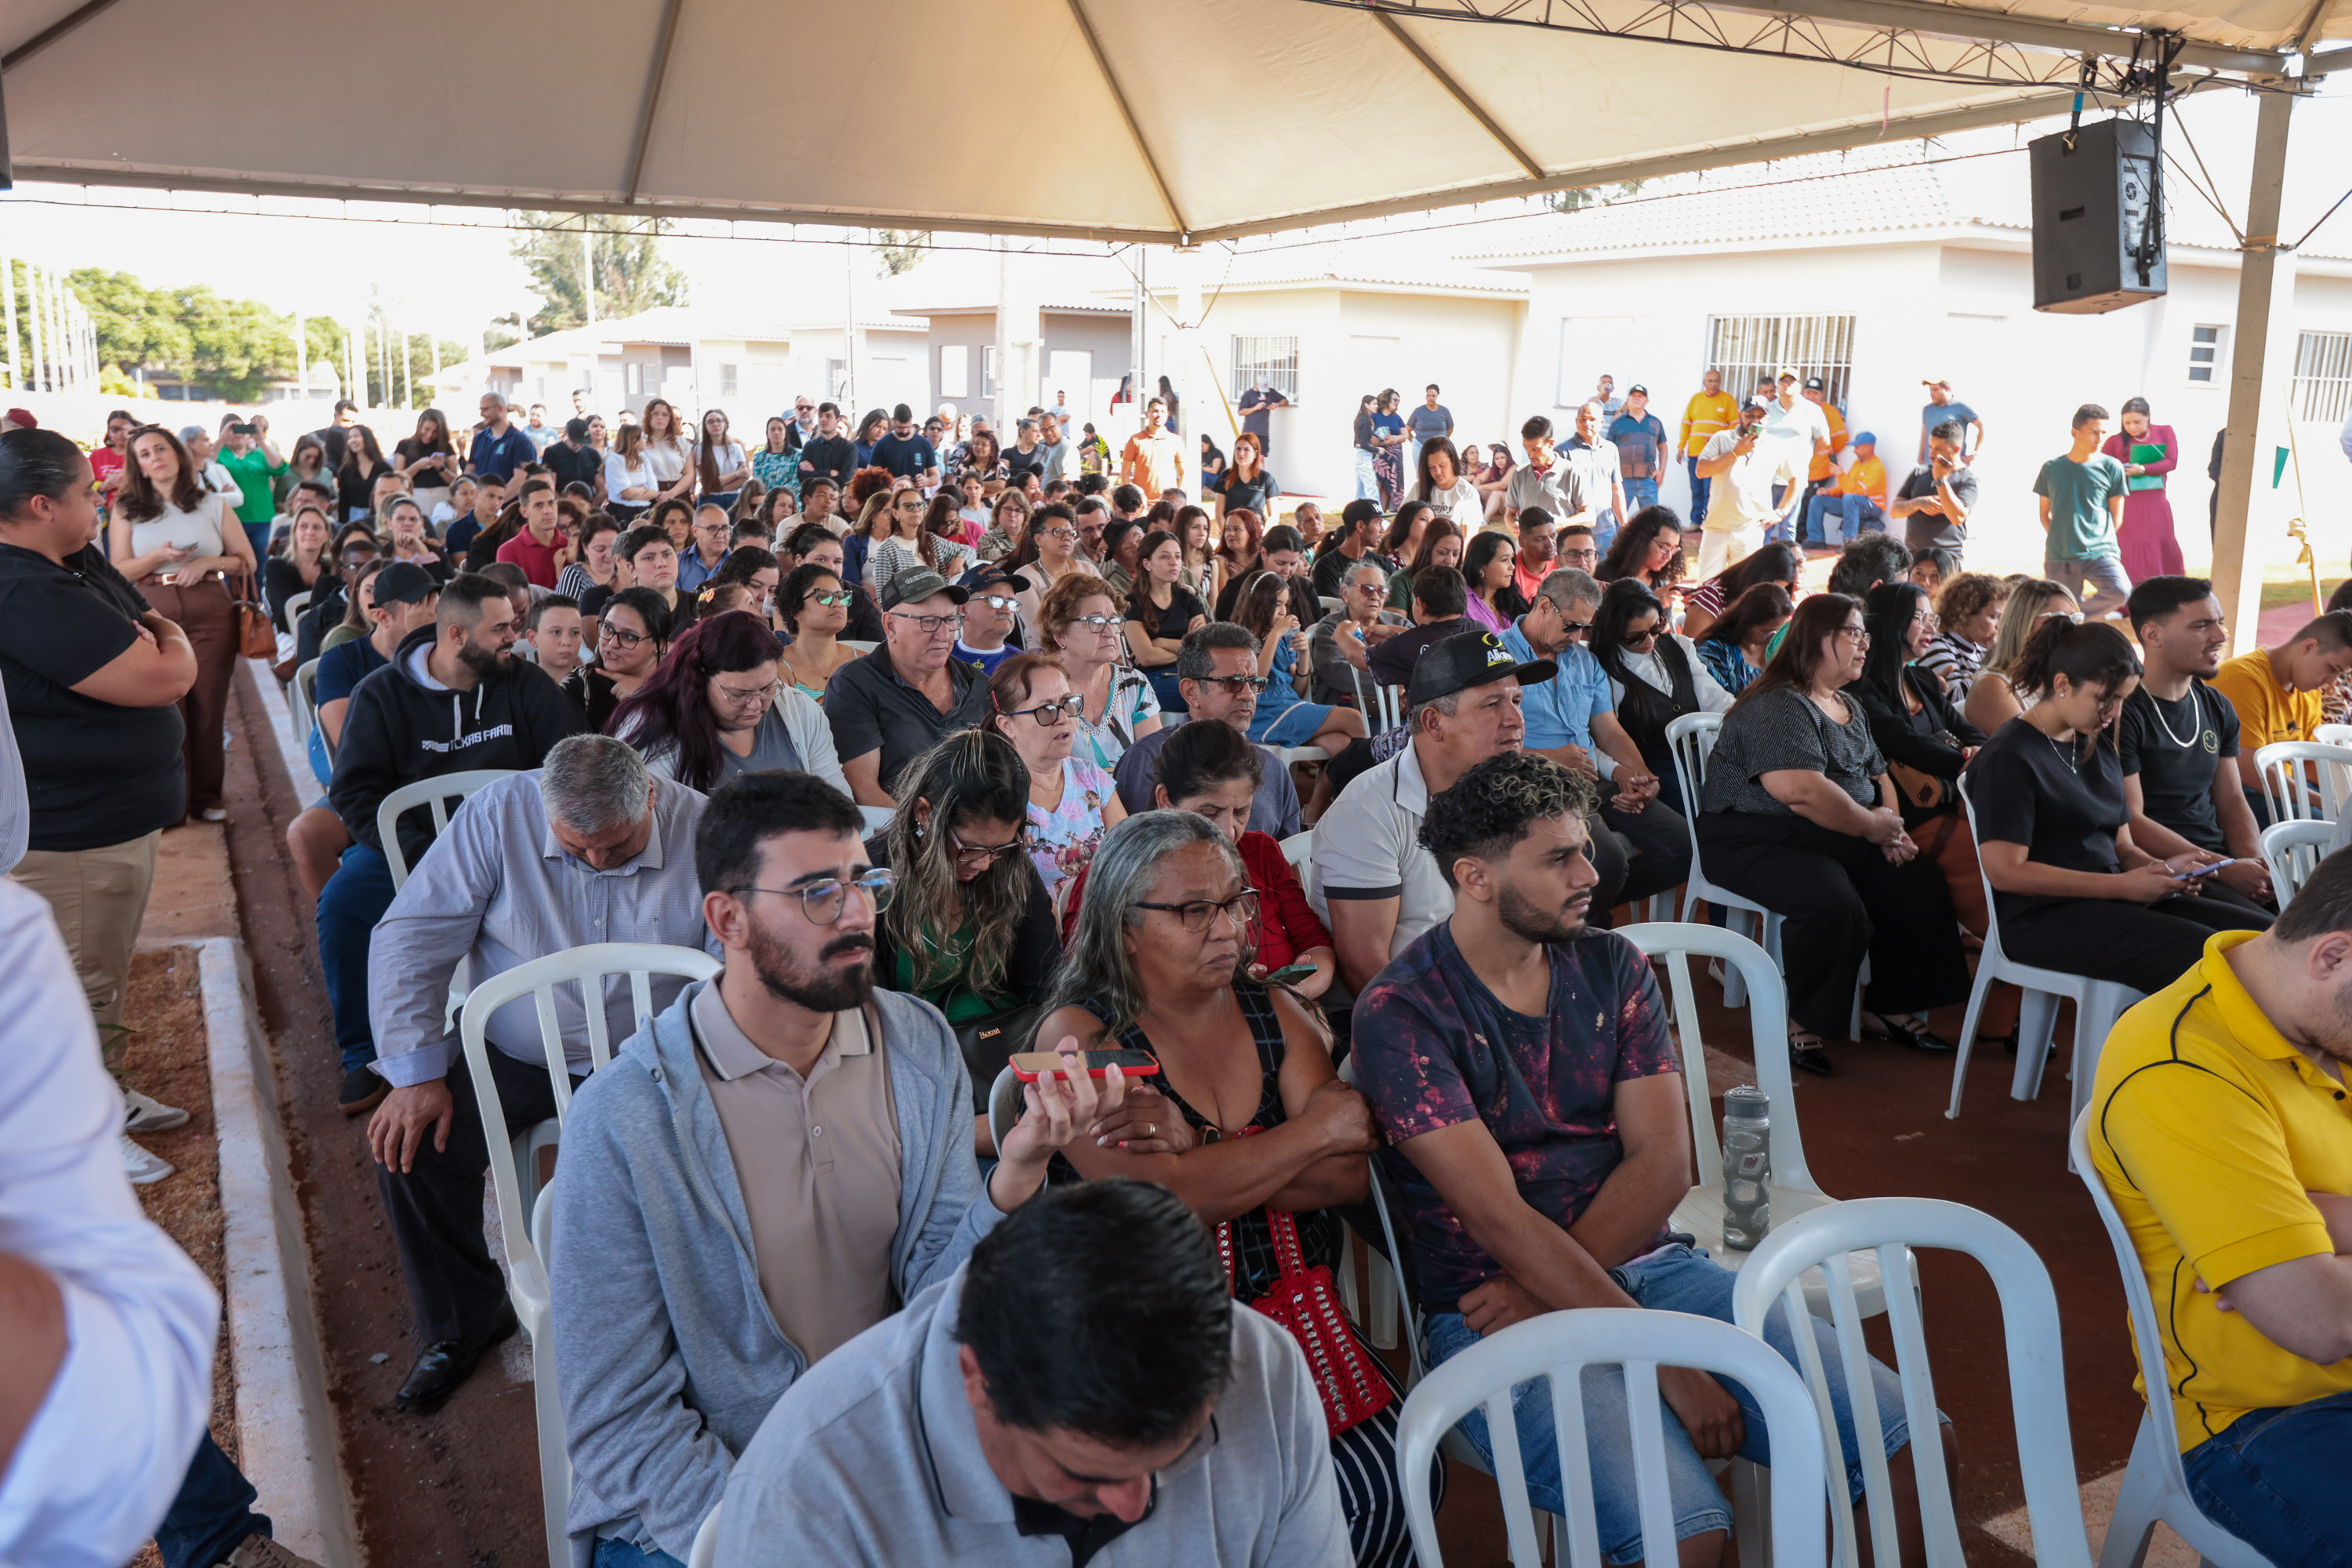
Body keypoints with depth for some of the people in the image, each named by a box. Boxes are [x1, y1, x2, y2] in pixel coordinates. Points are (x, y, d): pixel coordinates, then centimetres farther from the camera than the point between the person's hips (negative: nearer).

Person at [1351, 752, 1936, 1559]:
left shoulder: (1611, 966, 8)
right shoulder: (1401, 1010, -11)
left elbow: (1662, 1163, 1)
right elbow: (1500, 1218, -17)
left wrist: (1543, 1291, -12)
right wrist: (1671, 1366, -19)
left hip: (1646, 1263, 6)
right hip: (1493, 1312, -5)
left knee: (1915, 1447, -9)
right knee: (1685, 1532, -29)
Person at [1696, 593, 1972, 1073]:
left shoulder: (1850, 708, 18)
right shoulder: (1778, 707, -15)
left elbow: (1878, 776, 27)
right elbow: (1800, 790, -28)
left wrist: (1891, 826, 5)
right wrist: (1873, 825, -15)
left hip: (1843, 842, 9)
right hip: (1758, 844, -9)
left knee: (1923, 884, -8)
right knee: (1835, 904, -33)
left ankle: (1891, 1010, 8)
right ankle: (1805, 1025, -13)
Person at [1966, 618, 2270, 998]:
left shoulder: (2101, 747, 18)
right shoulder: (2009, 757, -10)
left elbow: (2121, 846, 21)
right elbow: (2004, 870, -17)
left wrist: (2161, 868, -3)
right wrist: (2123, 886, -17)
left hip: (2111, 902, 9)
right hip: (2043, 918, -9)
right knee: (2201, 953, -28)